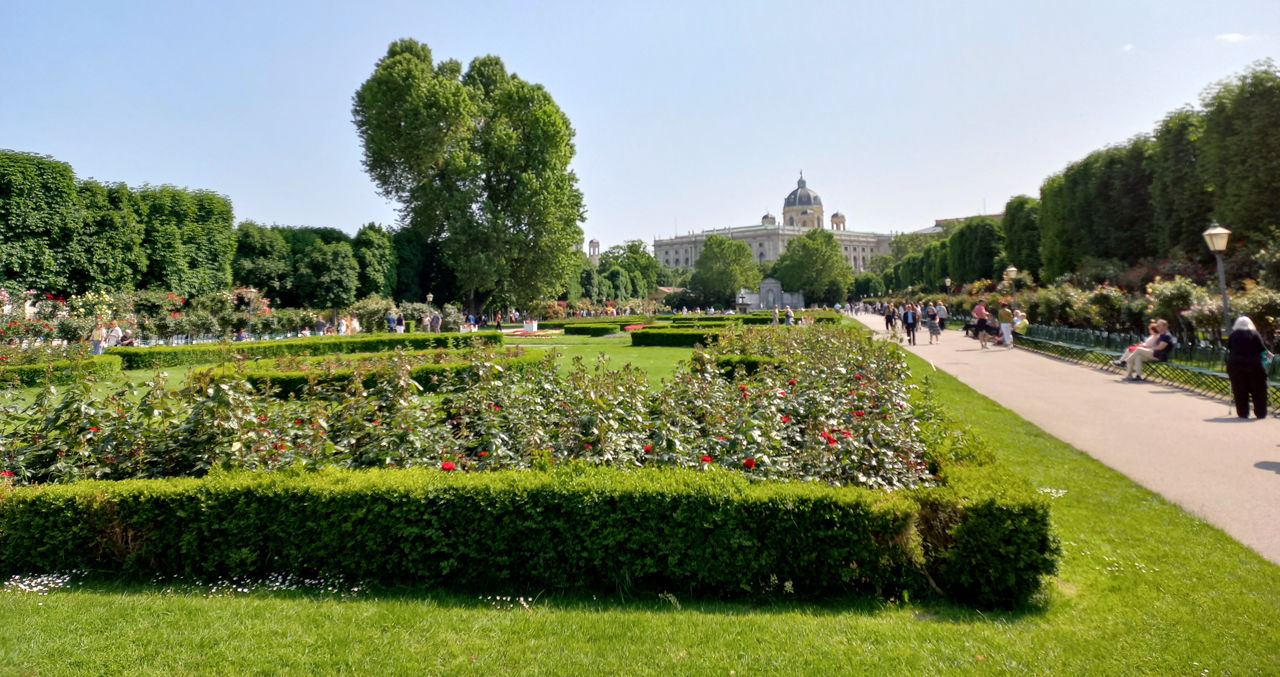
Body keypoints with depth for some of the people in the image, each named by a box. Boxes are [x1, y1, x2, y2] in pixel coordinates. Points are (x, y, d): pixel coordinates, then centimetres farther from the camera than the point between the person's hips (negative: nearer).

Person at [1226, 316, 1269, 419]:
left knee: (1239, 390, 4)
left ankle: (1243, 413, 5)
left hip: (1235, 364, 1)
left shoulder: (1233, 335, 7)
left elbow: (1229, 351, 10)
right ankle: (1260, 413, 13)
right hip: (1254, 364, -1)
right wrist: (1264, 357, 21)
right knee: (1258, 390, 9)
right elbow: (1263, 350, 3)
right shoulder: (1255, 334, 3)